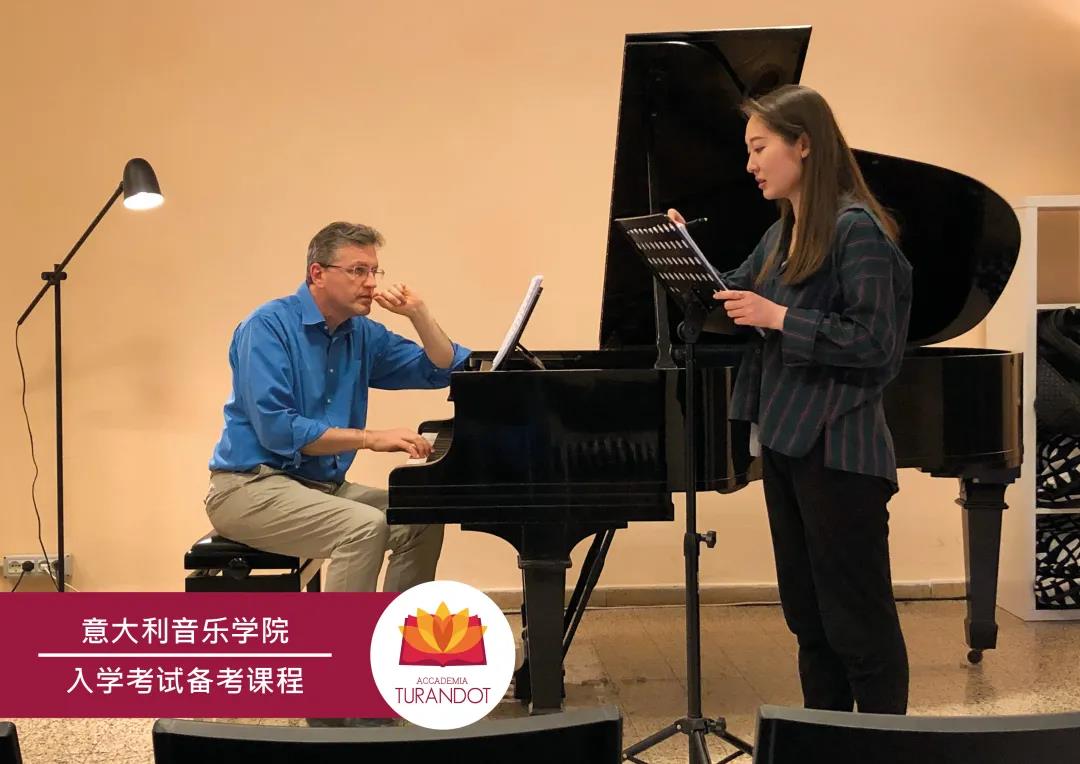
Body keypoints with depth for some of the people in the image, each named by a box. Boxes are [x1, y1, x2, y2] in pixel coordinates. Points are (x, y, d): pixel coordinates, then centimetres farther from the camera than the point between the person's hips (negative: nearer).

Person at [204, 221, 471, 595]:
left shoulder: (362, 334, 8)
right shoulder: (268, 326, -13)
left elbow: (445, 369, 12)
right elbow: (275, 429, -23)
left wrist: (417, 311, -3)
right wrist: (371, 438, -23)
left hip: (321, 485, 8)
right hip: (252, 485, -8)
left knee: (420, 523, 0)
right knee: (366, 527, -28)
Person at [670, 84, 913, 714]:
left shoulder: (857, 230, -14)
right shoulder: (783, 235, 12)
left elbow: (876, 342, -19)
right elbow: (730, 294, 20)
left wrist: (778, 318, -22)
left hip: (838, 452, -9)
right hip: (786, 444, 9)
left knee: (859, 622, 0)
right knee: (809, 615, 16)